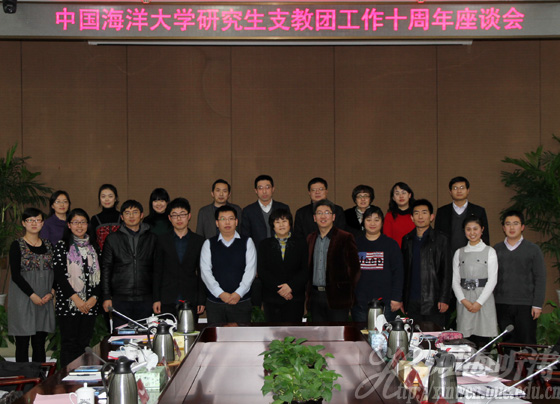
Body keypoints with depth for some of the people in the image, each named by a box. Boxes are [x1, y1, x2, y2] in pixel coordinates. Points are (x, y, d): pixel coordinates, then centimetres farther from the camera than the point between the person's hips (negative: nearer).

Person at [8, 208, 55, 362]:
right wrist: (32, 295, -15)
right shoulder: (17, 245, -2)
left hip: (45, 300, 4)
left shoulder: (48, 245, 12)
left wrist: (51, 293, -4)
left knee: (40, 343, 6)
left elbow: (55, 272, 12)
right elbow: (15, 275, -8)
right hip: (23, 298, -4)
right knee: (23, 343, -3)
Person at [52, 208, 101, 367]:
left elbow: (99, 275, 11)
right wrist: (76, 298, -12)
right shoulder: (62, 245, 2)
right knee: (69, 344, -4)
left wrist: (94, 297, -4)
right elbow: (59, 275, -6)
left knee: (84, 343, 4)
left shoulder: (93, 246, 14)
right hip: (68, 303, -3)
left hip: (90, 303, 4)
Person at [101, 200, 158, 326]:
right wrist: (106, 297, 0)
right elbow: (105, 269, 7)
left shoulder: (152, 238, 10)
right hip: (120, 299, 0)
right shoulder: (112, 239, 8)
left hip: (145, 300, 1)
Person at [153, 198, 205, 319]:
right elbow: (157, 271, 6)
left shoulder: (199, 241, 7)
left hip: (191, 300, 0)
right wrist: (156, 299, 0)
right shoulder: (162, 240, 7)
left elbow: (201, 273, 7)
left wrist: (201, 301, 2)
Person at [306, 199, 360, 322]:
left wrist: (349, 294, -6)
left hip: (337, 297, -5)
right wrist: (309, 291, 10)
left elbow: (354, 268, -3)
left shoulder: (345, 238, -4)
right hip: (315, 297, 5)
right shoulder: (311, 238, 13)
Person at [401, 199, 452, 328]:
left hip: (433, 302, -3)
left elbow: (447, 271, -1)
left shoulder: (440, 239, 1)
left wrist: (444, 299, -8)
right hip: (411, 302, 3)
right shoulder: (407, 240, 12)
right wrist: (401, 299, 9)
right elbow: (403, 270, 14)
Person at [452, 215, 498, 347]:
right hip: (464, 300, 2)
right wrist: (464, 300, -7)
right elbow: (455, 280, 8)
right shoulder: (459, 253, 12)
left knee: (483, 341, -7)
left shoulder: (489, 251, 4)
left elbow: (492, 280, -2)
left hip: (484, 299, -2)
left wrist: (479, 302, -10)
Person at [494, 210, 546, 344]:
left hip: (525, 306, -2)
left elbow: (540, 279, 1)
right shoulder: (496, 249, 10)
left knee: (527, 343, -3)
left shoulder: (533, 249, 2)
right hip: (502, 305, 3)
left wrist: (537, 305, -6)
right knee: (507, 342, 6)